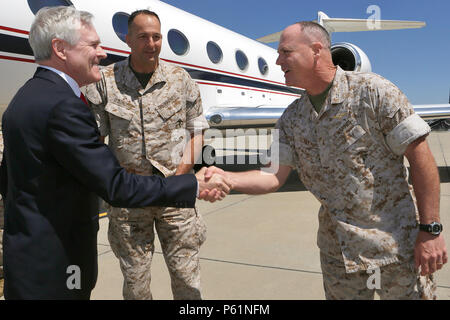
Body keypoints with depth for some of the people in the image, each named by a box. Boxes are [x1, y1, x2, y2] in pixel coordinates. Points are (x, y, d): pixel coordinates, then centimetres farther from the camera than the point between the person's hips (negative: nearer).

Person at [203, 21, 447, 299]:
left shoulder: (371, 91, -11)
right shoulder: (292, 119, 3)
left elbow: (421, 157, -12)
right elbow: (274, 177, -3)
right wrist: (223, 178, -19)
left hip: (397, 243, -4)